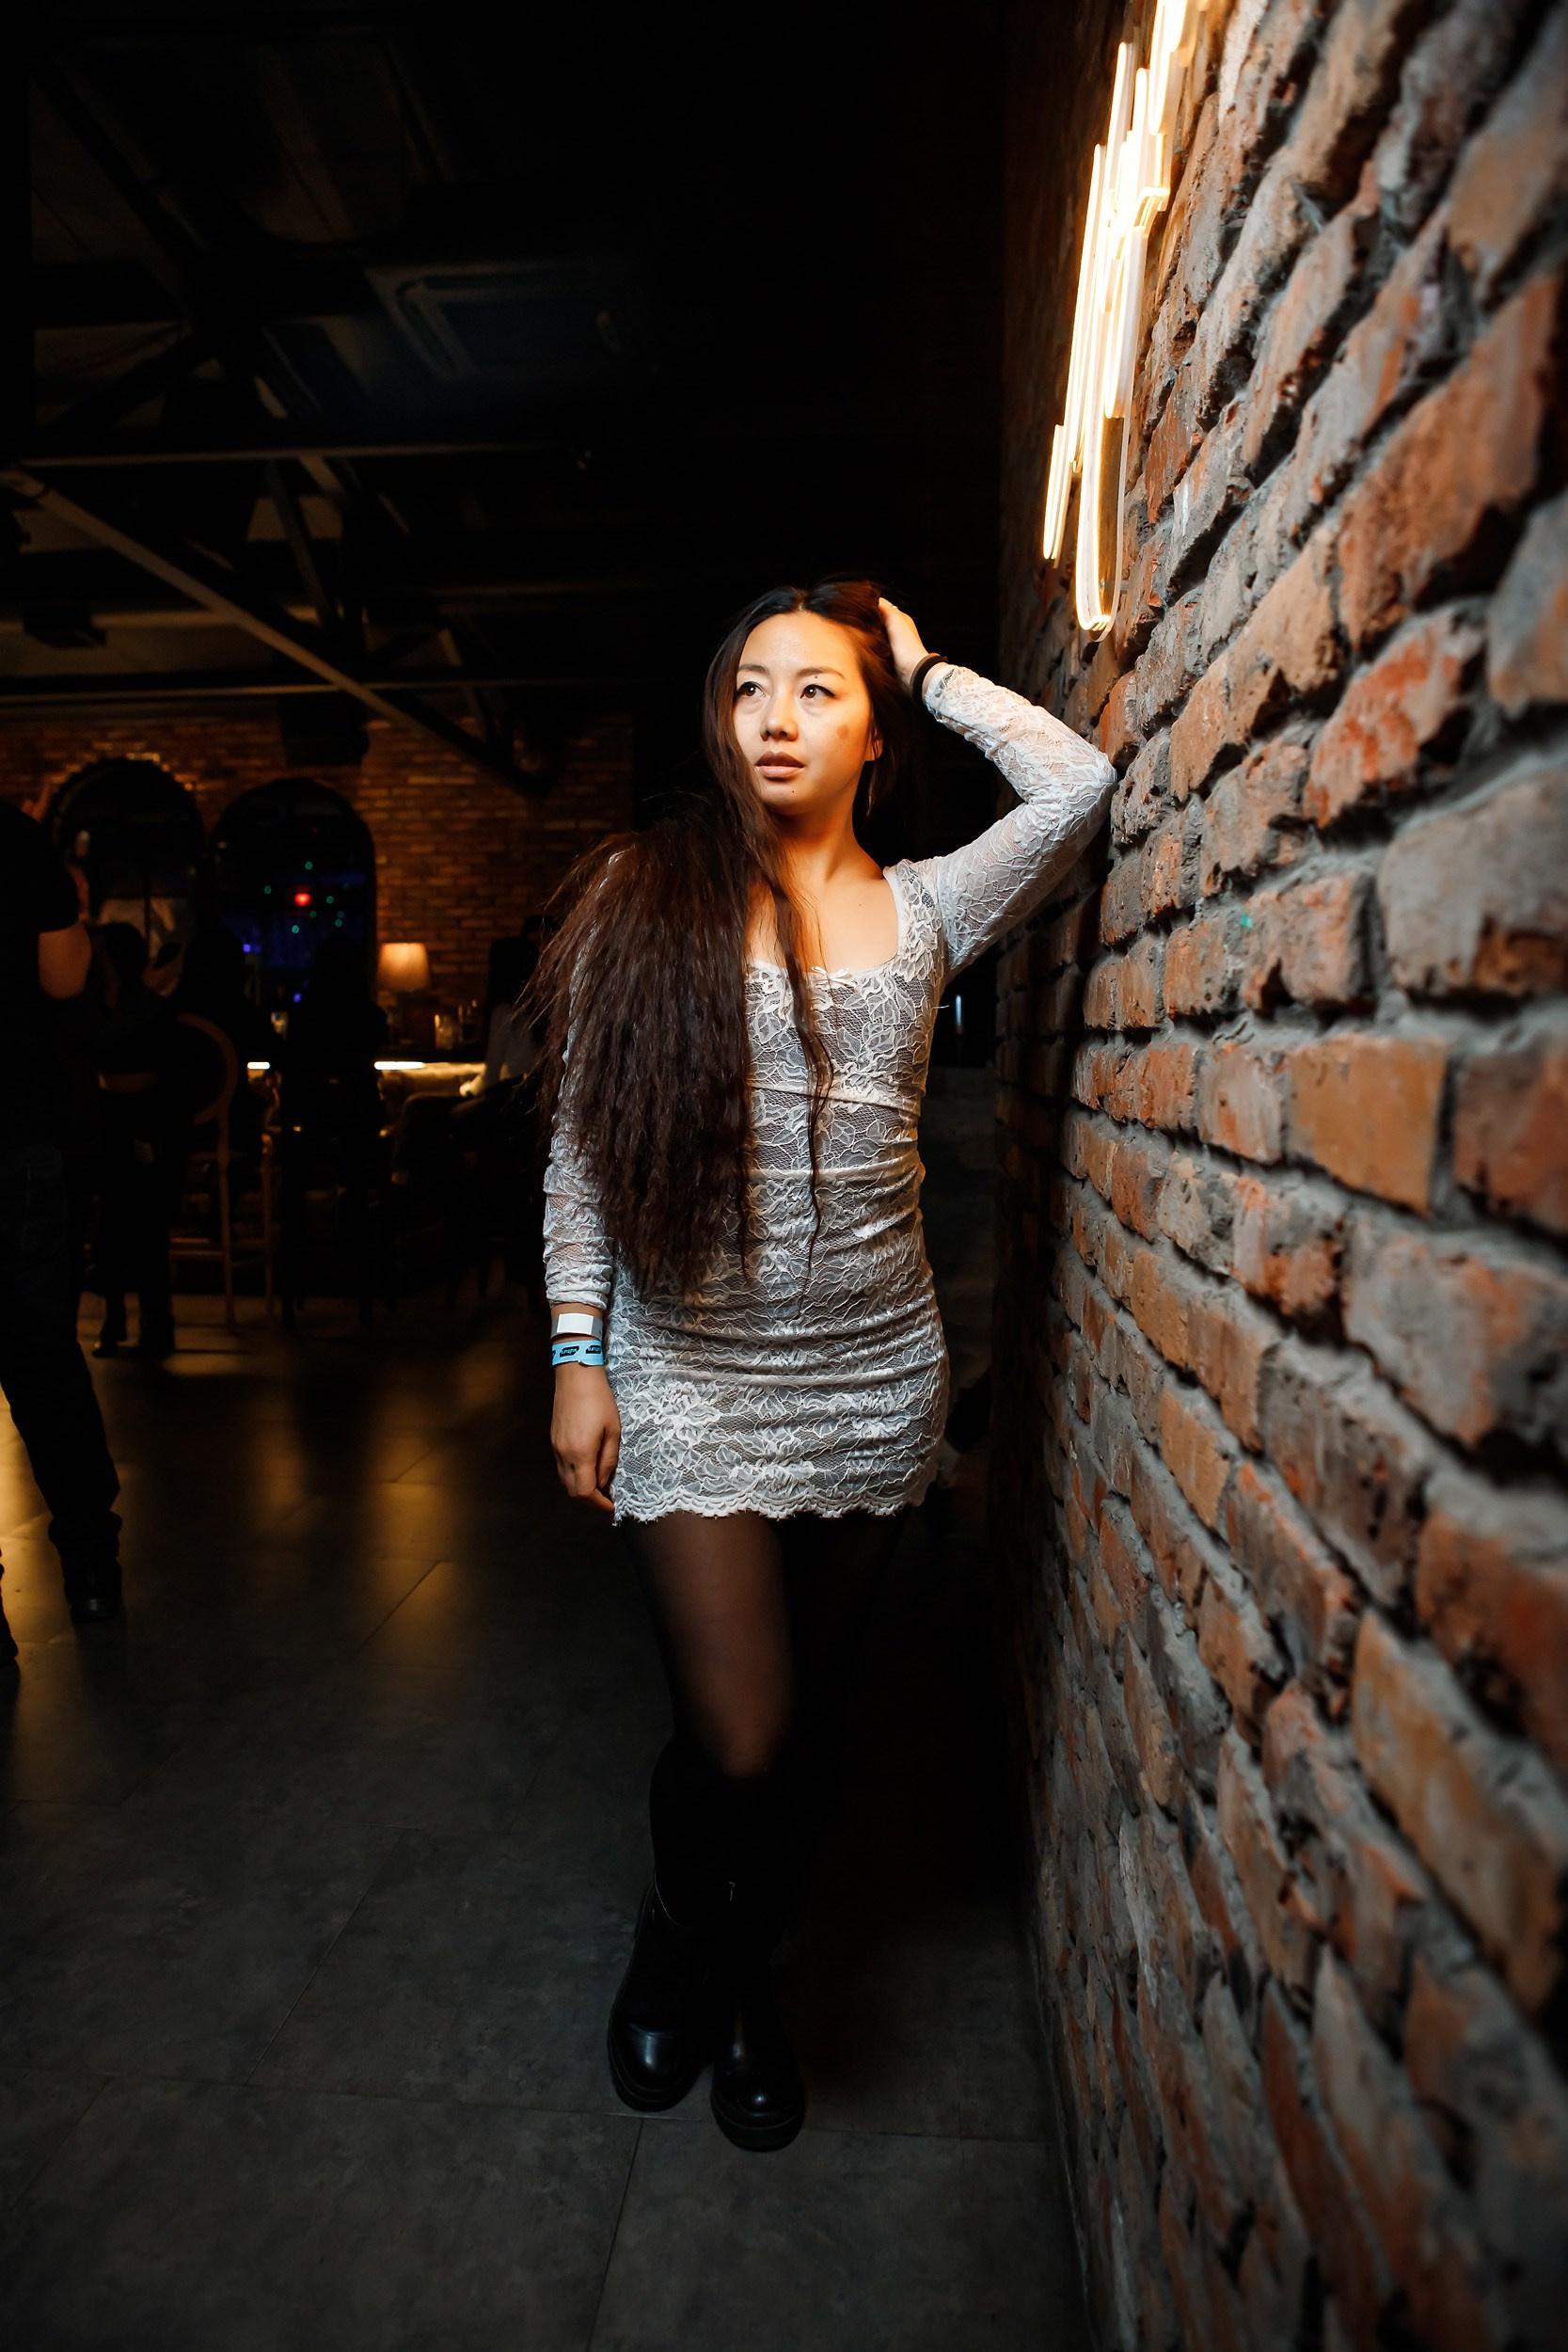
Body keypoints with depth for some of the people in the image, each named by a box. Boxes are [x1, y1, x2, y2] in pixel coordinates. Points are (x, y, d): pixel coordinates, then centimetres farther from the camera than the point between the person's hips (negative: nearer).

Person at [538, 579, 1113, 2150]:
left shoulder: (920, 912, 5)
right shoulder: (645, 900, 0)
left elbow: (1081, 784, -8)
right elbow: (581, 1141, -1)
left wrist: (929, 673, 5)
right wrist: (577, 1353, -5)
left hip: (876, 1374, 3)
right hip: (688, 1371, -2)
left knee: (814, 1707, 16)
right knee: (737, 1737, -3)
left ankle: (745, 1973, 44)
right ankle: (675, 1926, 34)